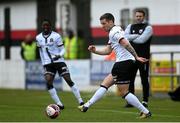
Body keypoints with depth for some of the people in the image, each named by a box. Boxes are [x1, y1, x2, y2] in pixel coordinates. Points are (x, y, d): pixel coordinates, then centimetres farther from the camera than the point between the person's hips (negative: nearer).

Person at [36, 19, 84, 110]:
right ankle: (59, 103, -8)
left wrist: (59, 55, -23)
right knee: (48, 82, -16)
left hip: (59, 61, -3)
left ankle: (80, 101, 0)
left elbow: (62, 49, -3)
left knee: (69, 80, -7)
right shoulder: (38, 38, 7)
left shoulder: (56, 36, -5)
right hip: (47, 64, 3)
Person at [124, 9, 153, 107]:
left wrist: (131, 38, -4)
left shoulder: (148, 27, -2)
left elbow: (142, 40, -17)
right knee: (130, 80, 4)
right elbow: (125, 37, -4)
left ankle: (145, 101, 6)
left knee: (144, 80, 0)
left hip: (143, 58, -5)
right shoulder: (130, 27, 13)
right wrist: (136, 36, -12)